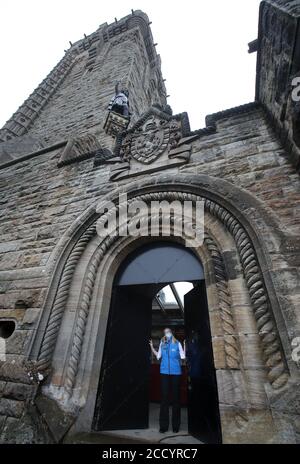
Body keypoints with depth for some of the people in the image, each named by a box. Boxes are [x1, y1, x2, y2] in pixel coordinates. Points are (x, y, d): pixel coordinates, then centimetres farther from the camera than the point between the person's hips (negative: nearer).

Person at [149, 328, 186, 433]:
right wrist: (152, 347, 5)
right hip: (164, 372, 2)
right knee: (164, 397, 5)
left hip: (176, 372, -1)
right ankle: (163, 425, 17)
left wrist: (185, 346, -14)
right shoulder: (162, 344, 7)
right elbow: (158, 356, 12)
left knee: (176, 398, 7)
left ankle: (176, 425, 21)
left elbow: (183, 356, -4)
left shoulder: (177, 343, 0)